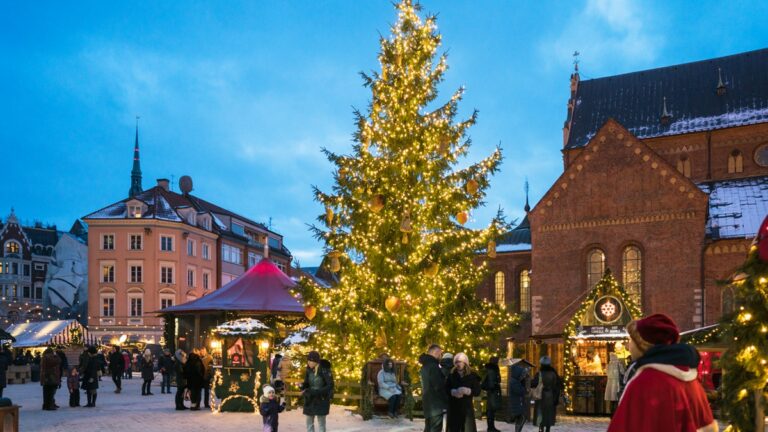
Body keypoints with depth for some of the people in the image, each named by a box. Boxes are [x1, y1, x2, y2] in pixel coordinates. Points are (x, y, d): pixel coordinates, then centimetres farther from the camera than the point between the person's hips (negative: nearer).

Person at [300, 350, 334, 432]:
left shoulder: (325, 370, -18)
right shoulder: (308, 370, -2)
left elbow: (330, 386, -18)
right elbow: (306, 383, 9)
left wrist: (316, 392, -26)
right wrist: (303, 387, -15)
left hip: (322, 400, -5)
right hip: (310, 400, 5)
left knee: (321, 423, 0)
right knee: (309, 422, 9)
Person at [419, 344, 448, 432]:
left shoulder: (425, 366, 15)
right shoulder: (433, 366, -17)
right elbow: (439, 386, -20)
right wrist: (447, 400, -8)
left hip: (428, 404, 10)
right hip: (436, 405, -10)